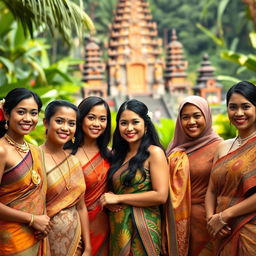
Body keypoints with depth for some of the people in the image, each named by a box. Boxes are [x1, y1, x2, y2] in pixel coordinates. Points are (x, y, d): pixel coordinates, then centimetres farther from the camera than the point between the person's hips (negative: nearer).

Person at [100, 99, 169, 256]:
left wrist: (118, 198, -13)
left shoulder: (154, 153, -9)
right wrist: (107, 198, -7)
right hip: (118, 228, 6)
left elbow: (161, 196, -18)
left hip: (143, 227, -6)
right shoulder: (118, 153, 10)